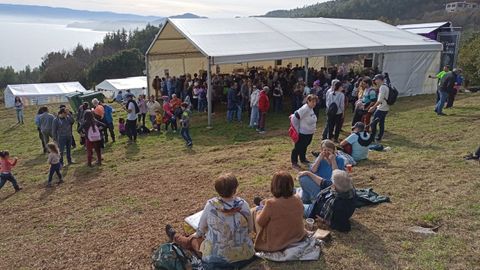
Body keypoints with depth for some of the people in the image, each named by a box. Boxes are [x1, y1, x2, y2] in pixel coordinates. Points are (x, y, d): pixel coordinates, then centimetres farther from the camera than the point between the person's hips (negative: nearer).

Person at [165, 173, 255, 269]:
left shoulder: (211, 205, -18)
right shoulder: (243, 205, -15)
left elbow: (201, 230, -2)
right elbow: (250, 229, 0)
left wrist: (198, 234, 22)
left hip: (216, 258, -2)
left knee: (193, 238, 29)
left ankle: (175, 237, 57)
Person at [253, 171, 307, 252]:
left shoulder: (271, 204, -27)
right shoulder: (298, 200, -12)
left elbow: (260, 222, -12)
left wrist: (259, 209, 11)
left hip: (276, 245, -5)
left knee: (254, 211, 9)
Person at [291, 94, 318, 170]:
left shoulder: (311, 108, 2)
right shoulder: (304, 109, -25)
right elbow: (295, 118, -25)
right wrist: (296, 130, -19)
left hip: (310, 133, 9)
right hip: (302, 133, -9)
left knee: (304, 147, 25)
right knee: (298, 148, 5)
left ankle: (303, 159, 43)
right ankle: (294, 163, 19)